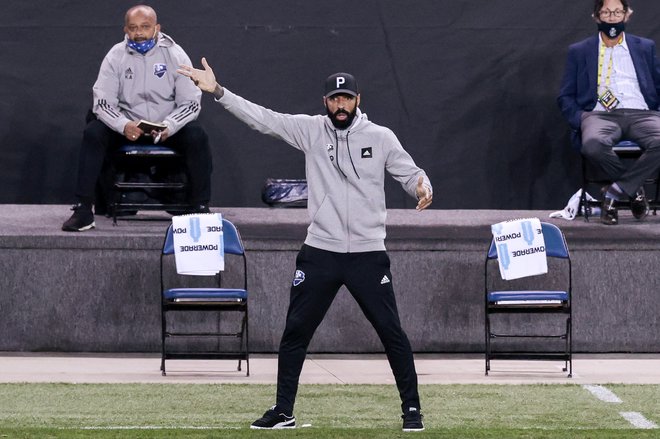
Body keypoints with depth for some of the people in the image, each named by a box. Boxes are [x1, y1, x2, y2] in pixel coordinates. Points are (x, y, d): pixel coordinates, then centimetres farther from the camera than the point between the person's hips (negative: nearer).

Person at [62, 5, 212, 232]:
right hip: (128, 125, 1)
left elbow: (190, 102, -8)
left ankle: (200, 208, -19)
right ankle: (83, 210, -25)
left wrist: (169, 126, -28)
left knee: (197, 136, -29)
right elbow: (103, 102, -9)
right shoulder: (116, 56, -5)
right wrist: (123, 126, -30)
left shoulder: (175, 55, -6)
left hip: (168, 127, -1)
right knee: (93, 133, -25)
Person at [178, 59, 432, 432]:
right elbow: (262, 118, -6)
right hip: (320, 252, 2)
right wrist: (217, 91, -14)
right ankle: (283, 411, 14)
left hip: (368, 254, -1)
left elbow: (410, 173, 2)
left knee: (391, 332, -1)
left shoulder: (381, 137, 0)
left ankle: (412, 409, 10)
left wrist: (423, 187, -22)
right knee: (296, 332, 4)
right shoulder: (310, 130, 0)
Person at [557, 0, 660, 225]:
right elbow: (566, 97, 15)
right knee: (592, 145, -39)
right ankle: (634, 189, -13)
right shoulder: (579, 52, 18)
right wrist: (581, 120, -5)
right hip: (601, 114, -1)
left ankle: (615, 192, -20)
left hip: (641, 114, 1)